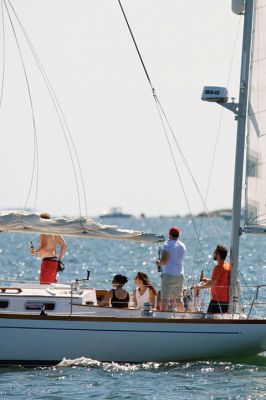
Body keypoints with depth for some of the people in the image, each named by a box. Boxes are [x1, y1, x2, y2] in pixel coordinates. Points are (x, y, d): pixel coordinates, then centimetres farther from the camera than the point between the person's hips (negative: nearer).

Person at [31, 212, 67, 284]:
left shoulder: (44, 233, -13)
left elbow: (44, 249, -24)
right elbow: (64, 245, 16)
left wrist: (35, 251, -7)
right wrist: (59, 259, 20)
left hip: (47, 261, -9)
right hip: (54, 261, 9)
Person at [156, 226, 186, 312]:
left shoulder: (167, 245, -10)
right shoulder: (182, 246, 11)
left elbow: (164, 260, -18)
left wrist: (158, 263, 2)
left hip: (168, 275, -6)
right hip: (180, 275, 6)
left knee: (165, 299, -9)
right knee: (179, 299, 17)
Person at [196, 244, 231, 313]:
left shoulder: (218, 267, -15)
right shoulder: (228, 266, 13)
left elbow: (212, 283, -19)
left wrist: (201, 286, -5)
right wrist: (207, 280, 22)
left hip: (217, 300, -9)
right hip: (226, 299, 9)